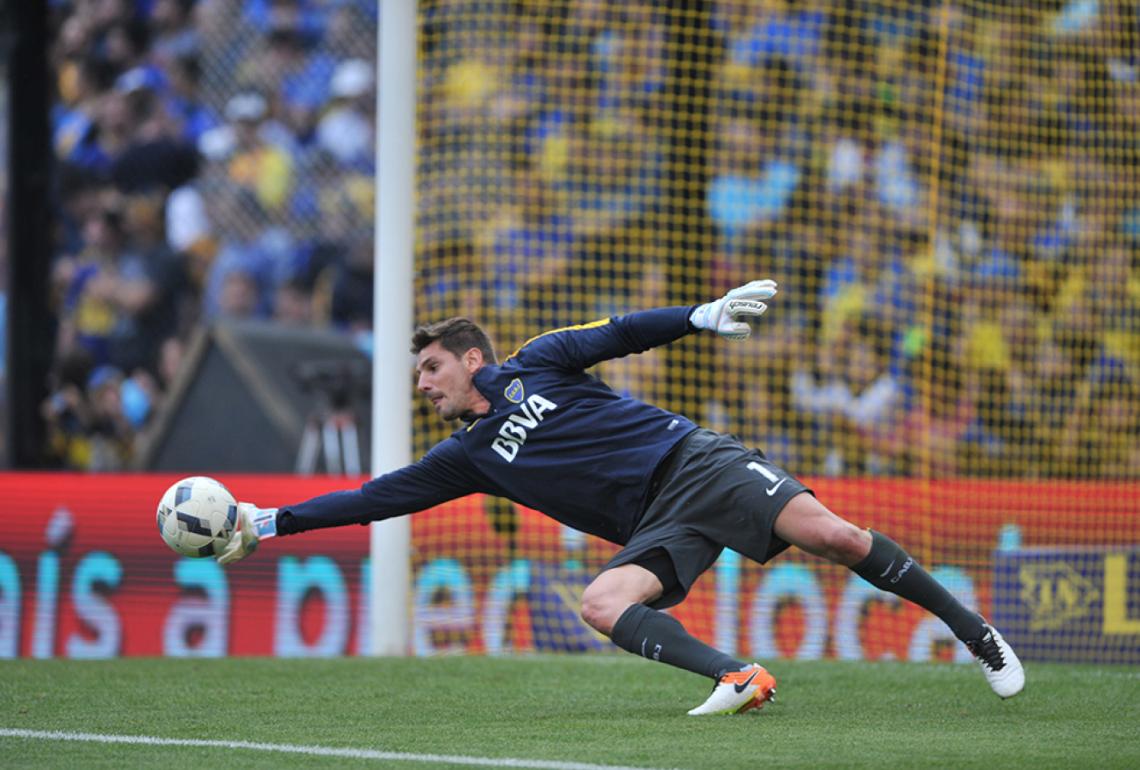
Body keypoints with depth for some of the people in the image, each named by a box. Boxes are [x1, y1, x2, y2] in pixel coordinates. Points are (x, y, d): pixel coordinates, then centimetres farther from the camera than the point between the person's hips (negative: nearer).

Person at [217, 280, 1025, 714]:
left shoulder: (536, 365, 8)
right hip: (657, 527, 4)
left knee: (831, 534, -22)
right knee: (602, 604, -26)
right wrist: (269, 523, 15)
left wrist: (703, 316, -11)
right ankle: (736, 677, -34)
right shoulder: (467, 456, 17)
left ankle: (974, 631, -13)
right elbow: (377, 497, 18)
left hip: (693, 462, -4)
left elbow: (619, 335, 4)